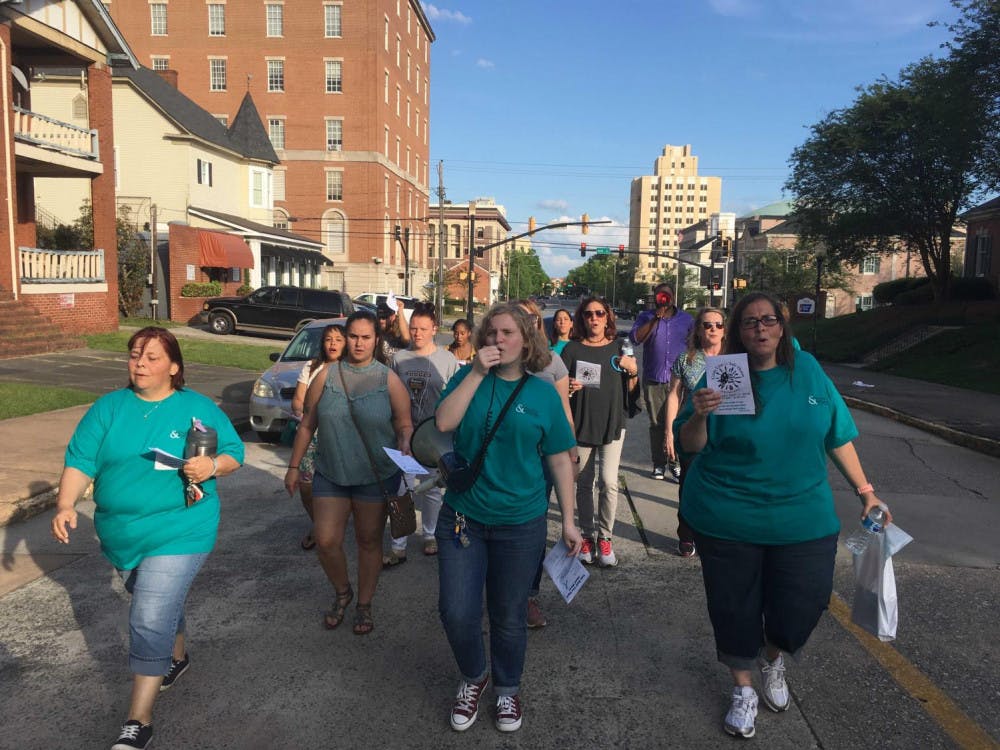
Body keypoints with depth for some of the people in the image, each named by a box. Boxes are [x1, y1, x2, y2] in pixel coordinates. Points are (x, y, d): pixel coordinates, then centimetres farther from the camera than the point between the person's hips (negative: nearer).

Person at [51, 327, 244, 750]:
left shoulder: (199, 408, -4)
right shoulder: (109, 408, 1)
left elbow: (234, 453, -1)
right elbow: (80, 461, -4)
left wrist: (212, 466, -23)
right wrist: (66, 504, -19)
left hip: (178, 534, -4)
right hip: (120, 535, 4)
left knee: (150, 622, -9)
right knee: (161, 603, 24)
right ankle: (178, 656, 53)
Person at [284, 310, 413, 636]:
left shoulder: (389, 380, -3)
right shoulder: (326, 376, 0)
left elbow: (405, 425, -2)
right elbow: (307, 424, 5)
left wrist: (405, 446, -23)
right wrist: (294, 466, 6)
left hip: (375, 476, -1)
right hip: (330, 474, 1)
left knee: (369, 541, 10)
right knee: (326, 541, 0)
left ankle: (364, 605, 30)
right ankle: (343, 593, 29)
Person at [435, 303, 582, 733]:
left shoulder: (542, 393, -2)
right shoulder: (469, 377, 0)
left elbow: (560, 460, 0)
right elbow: (443, 423, -17)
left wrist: (569, 521, -2)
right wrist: (477, 372, -19)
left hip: (520, 525, -1)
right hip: (461, 518, 1)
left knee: (508, 616, 12)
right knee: (456, 612, 2)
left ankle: (508, 689, 38)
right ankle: (473, 678, 32)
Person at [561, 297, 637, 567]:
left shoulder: (619, 347, 5)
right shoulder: (572, 349, 1)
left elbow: (630, 389, 11)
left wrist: (633, 370, -8)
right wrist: (568, 389, -20)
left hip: (612, 423, 0)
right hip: (581, 424, 0)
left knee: (609, 482, -8)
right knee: (584, 483, 7)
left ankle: (605, 537, 7)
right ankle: (588, 536, 21)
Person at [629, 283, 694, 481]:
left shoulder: (686, 319, 10)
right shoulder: (646, 317, 6)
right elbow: (636, 337, -11)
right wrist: (655, 319, -16)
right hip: (653, 379, 0)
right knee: (656, 423, 4)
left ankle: (676, 463, 7)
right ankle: (659, 464, 12)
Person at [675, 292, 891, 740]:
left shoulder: (807, 370, 0)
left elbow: (837, 436, 7)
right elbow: (689, 446, -7)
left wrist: (865, 492, 6)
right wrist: (698, 415, -27)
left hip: (803, 518, 2)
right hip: (727, 521, -2)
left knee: (802, 603, 7)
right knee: (735, 609, 9)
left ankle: (772, 658, 42)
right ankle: (743, 690, 36)